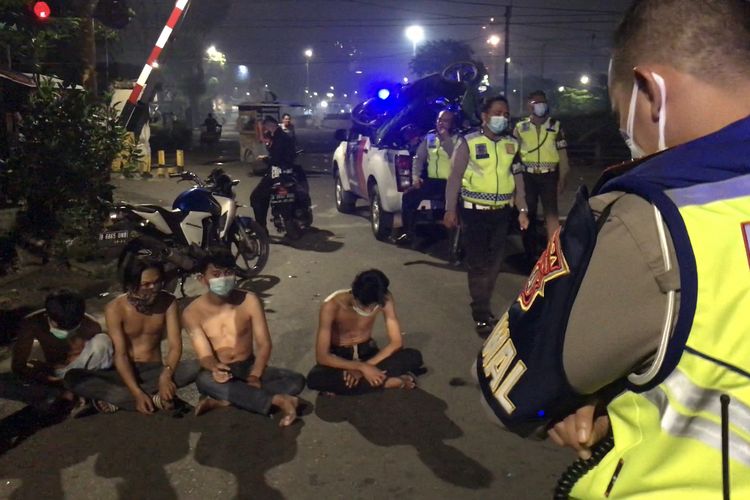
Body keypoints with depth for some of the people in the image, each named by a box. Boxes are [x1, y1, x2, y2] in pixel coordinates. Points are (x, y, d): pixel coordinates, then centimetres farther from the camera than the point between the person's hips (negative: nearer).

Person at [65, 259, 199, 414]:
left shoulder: (168, 302, -7)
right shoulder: (115, 308, -12)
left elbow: (175, 346, -12)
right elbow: (120, 354, -18)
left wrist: (166, 375, -33)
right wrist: (137, 393, -31)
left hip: (155, 370, 1)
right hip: (124, 371, -1)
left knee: (197, 367, -29)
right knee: (72, 378, -26)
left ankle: (117, 399, -24)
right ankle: (154, 399, -31)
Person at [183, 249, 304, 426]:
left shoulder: (249, 301, -7)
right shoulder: (192, 312, -9)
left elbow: (264, 344, -8)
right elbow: (205, 355, -14)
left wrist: (254, 376, -24)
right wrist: (215, 368, -39)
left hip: (249, 368, 2)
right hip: (220, 371, -1)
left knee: (296, 381, -22)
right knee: (204, 380, -38)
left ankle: (224, 400, -28)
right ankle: (278, 400, -33)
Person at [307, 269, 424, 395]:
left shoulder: (385, 300, -22)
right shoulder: (332, 306, -30)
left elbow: (396, 342, -17)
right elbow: (322, 356, -30)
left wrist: (365, 366, -29)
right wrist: (361, 367, -37)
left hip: (367, 351, 2)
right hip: (339, 357, -2)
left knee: (414, 356, -22)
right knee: (314, 379, -37)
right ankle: (387, 382, -26)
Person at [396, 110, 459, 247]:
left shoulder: (457, 139, 0)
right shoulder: (429, 137, 14)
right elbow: (419, 158, 15)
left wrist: (446, 139, -17)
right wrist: (415, 176, 1)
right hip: (432, 181, 5)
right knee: (408, 196, -13)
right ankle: (408, 233, -3)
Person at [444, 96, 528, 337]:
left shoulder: (512, 144, 7)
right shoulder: (468, 142, -7)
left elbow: (517, 178, 12)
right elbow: (455, 177, -6)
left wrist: (523, 210, 7)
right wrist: (450, 210, -10)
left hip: (501, 212, 5)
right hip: (475, 211, -5)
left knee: (494, 264, 11)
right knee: (478, 264, -2)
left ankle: (482, 309, 26)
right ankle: (481, 316, 7)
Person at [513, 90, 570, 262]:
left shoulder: (555, 126, 3)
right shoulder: (520, 127, 3)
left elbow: (562, 153, 4)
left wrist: (562, 179, 1)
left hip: (548, 175, -1)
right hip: (528, 175, 1)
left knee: (551, 212, -4)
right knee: (528, 212, 10)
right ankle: (532, 249, 24)